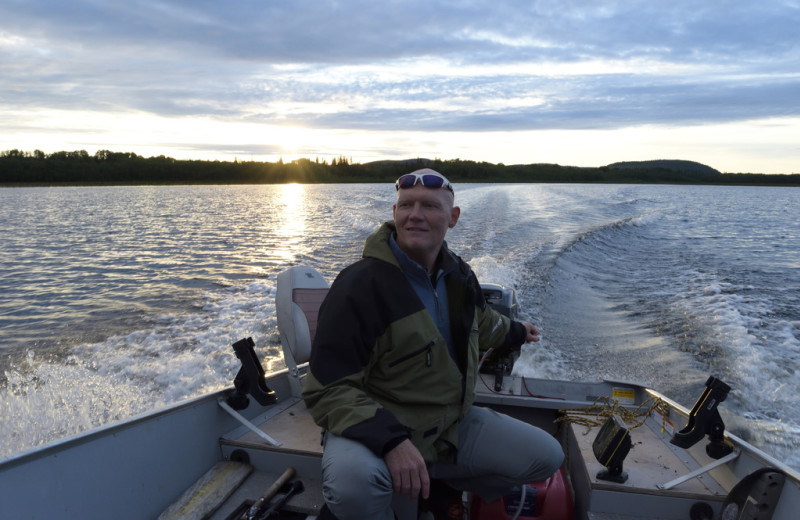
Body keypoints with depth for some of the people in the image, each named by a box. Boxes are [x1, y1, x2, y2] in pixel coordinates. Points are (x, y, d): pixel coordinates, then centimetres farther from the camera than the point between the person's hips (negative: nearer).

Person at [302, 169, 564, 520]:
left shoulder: (457, 275, 2)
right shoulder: (359, 286, -22)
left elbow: (480, 322, 26)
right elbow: (329, 390, -24)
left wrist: (516, 332, 45)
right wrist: (391, 440, -37)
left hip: (455, 423, 7)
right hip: (378, 428, -6)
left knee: (548, 457, 4)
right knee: (354, 479, -40)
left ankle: (439, 484, 16)